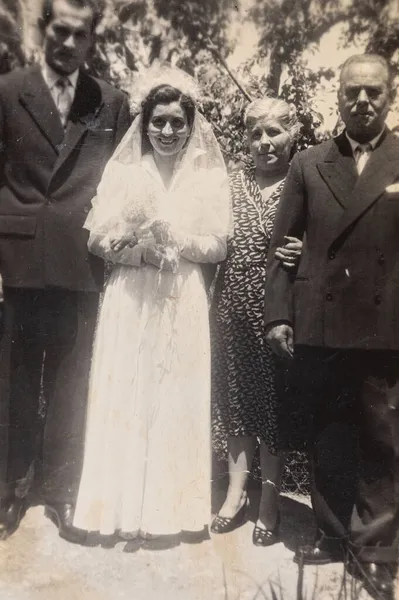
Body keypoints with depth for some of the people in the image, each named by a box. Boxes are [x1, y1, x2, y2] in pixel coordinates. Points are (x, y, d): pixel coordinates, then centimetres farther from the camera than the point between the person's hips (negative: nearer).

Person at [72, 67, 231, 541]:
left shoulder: (209, 177, 5)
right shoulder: (122, 170, 6)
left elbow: (218, 248, 0)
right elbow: (97, 239, 0)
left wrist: (176, 239, -16)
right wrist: (142, 248, -15)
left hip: (183, 304, 0)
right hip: (129, 301, 1)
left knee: (175, 400, 5)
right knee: (122, 398, 3)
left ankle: (169, 505, 21)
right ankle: (120, 503, 19)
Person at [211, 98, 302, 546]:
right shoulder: (232, 182, 8)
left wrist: (304, 253, -18)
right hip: (234, 306, 3)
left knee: (275, 400, 7)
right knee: (235, 396, 11)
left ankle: (269, 500, 24)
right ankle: (236, 490, 28)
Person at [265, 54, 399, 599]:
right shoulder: (308, 165, 9)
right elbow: (282, 244, 5)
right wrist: (278, 314, -2)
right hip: (319, 326, 2)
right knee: (326, 439, 13)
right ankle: (332, 534, 33)